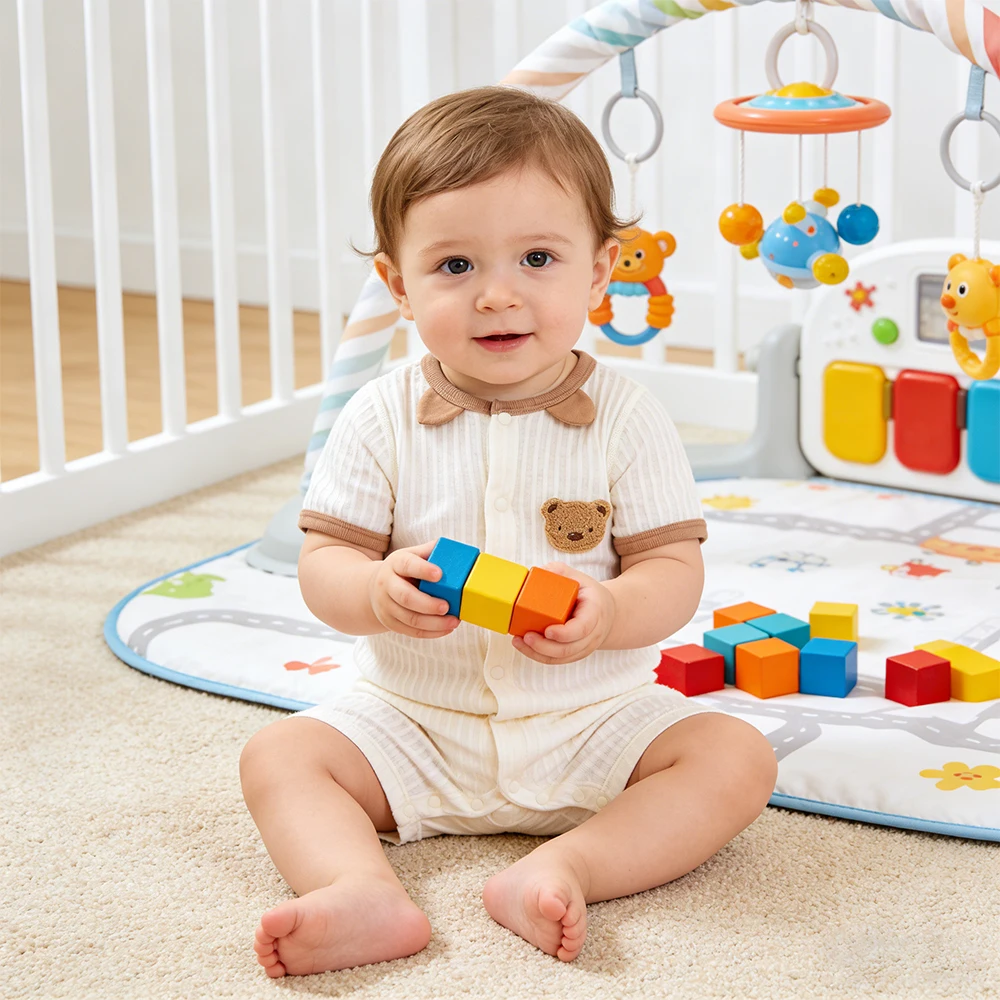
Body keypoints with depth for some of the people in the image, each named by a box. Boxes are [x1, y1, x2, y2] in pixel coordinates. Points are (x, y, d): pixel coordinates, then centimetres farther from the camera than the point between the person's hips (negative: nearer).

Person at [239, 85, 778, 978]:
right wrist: (376, 590, -29)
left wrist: (609, 612, -31)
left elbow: (674, 569, -8)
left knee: (738, 761, -20)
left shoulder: (625, 419, -7)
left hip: (593, 721, -1)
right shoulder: (381, 420, -5)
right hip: (412, 724, 1)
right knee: (278, 756, -18)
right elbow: (321, 565, -5)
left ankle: (566, 866, -36)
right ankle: (366, 895, -40)